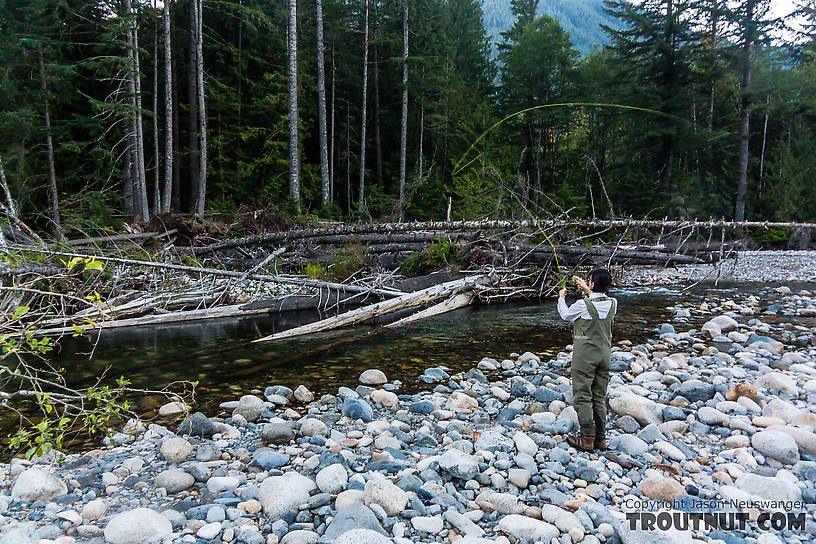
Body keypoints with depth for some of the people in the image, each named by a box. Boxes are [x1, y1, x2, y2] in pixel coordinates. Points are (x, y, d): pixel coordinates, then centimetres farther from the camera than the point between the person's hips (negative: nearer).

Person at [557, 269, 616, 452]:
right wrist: (587, 290, 30)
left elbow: (565, 315, 4)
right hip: (604, 354, 6)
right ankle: (600, 438, 18)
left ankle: (587, 438, 1)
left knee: (582, 396, 1)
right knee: (599, 397, 13)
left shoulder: (583, 304, -16)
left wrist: (561, 298, 21)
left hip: (585, 355, -6)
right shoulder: (612, 304, -1)